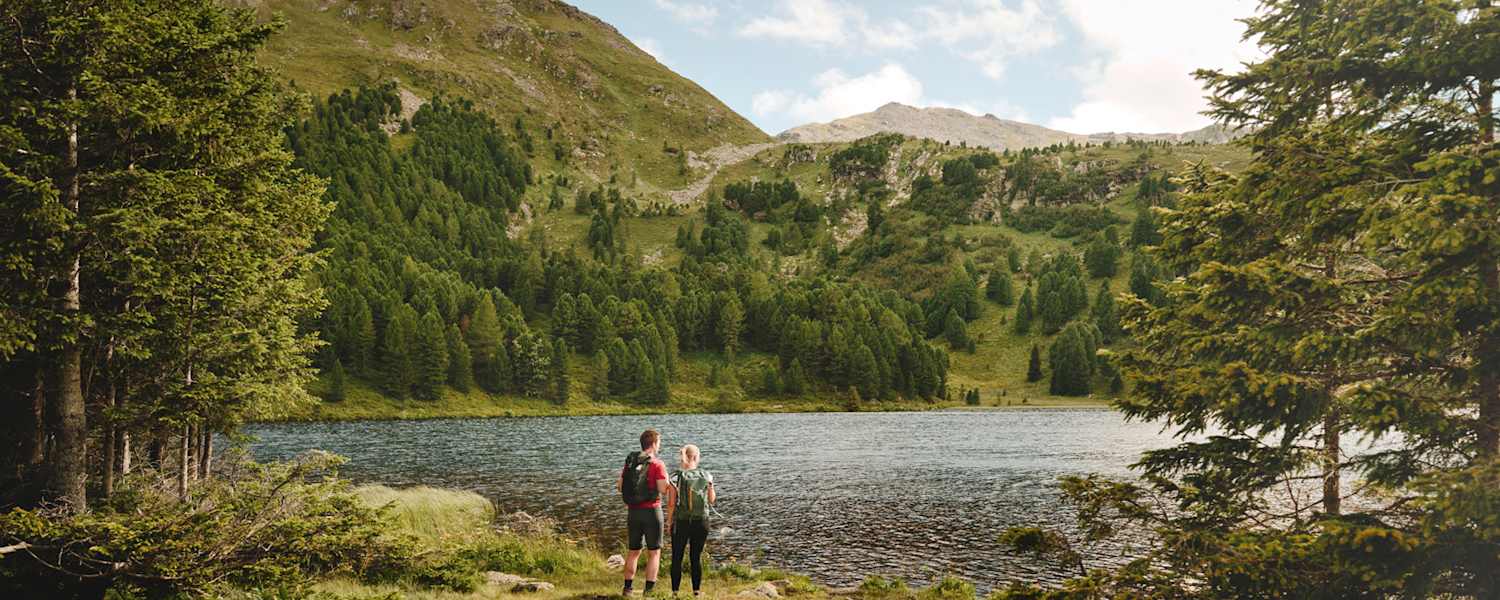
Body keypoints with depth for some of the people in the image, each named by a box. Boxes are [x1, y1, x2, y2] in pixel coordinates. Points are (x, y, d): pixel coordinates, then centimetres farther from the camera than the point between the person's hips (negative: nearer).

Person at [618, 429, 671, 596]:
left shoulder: (629, 462, 4)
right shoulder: (657, 464, -12)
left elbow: (620, 487, 6)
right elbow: (663, 490, -17)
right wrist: (668, 482, 3)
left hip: (633, 512, 5)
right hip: (651, 511, -5)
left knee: (633, 551, 18)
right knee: (654, 552, 5)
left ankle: (628, 588, 21)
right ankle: (649, 591, 2)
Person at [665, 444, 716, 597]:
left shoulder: (676, 478, -11)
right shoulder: (706, 476, -5)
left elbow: (671, 504, -9)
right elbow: (712, 500, 5)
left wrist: (669, 522, 4)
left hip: (681, 523, -2)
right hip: (701, 522, 2)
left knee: (677, 558, 10)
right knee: (696, 557, 13)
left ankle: (675, 592, 13)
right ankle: (696, 591, 16)